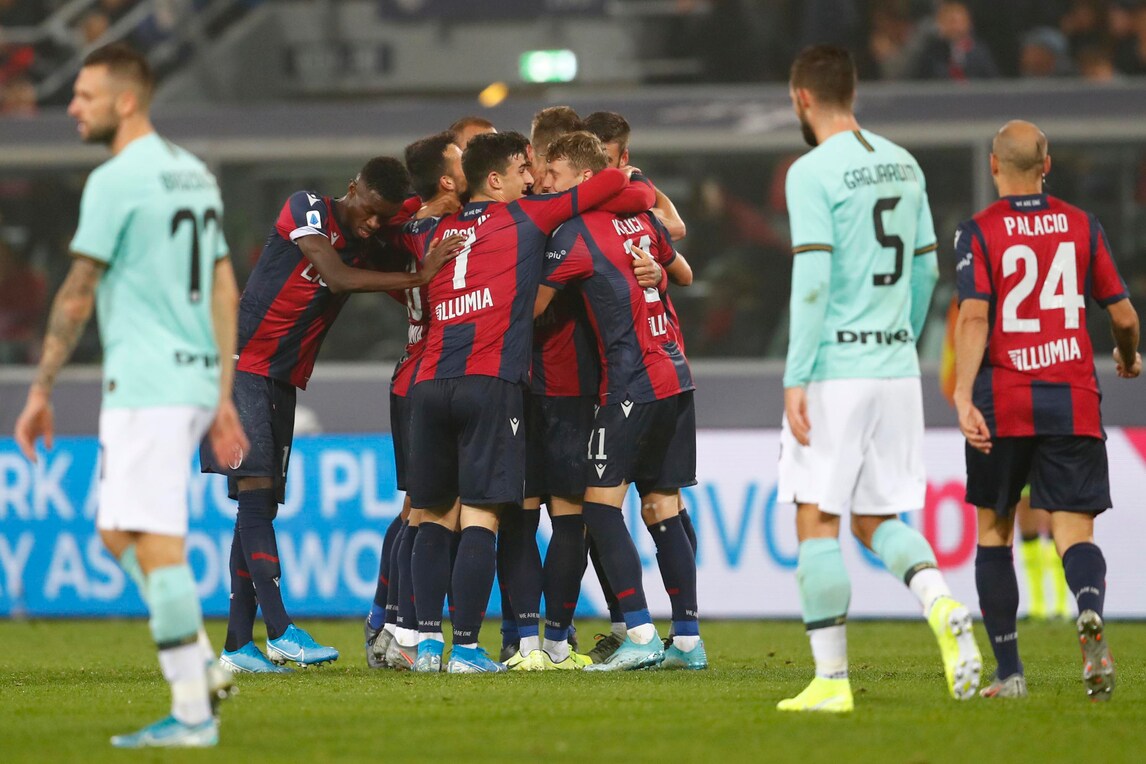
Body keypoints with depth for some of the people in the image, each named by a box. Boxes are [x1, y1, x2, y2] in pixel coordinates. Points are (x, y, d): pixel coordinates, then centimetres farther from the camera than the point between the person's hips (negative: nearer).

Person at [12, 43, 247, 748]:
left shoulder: (115, 181, -11)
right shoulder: (196, 174, 16)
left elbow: (78, 295, -11)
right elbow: (225, 291, 17)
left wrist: (41, 391, -5)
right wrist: (224, 397, 19)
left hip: (145, 385, -9)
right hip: (196, 378, 9)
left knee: (154, 544, -7)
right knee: (119, 532, 19)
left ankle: (193, 713, -8)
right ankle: (200, 667, 12)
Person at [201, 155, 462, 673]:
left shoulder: (370, 248, 10)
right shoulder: (307, 210, -10)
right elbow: (337, 277, -22)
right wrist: (418, 277, -24)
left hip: (284, 381, 7)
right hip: (242, 367, -7)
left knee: (260, 506, 4)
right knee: (255, 491, -14)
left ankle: (237, 645, 4)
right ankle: (280, 631, -22)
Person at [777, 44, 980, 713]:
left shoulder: (812, 173, -10)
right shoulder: (903, 165, 11)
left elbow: (812, 281, -17)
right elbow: (926, 271, 16)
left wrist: (796, 380, -15)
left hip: (834, 370, -6)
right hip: (897, 368, 6)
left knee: (818, 523, 1)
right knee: (879, 520, 13)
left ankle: (832, 679, -1)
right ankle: (943, 606, -14)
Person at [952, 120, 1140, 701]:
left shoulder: (978, 232, -1)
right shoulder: (1082, 227, 8)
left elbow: (973, 317, -13)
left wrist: (963, 397, -20)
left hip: (1003, 404, -1)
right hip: (1074, 402, 1)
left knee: (993, 531, 14)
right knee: (1074, 531, -2)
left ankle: (1009, 672, 12)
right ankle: (1091, 615, -36)